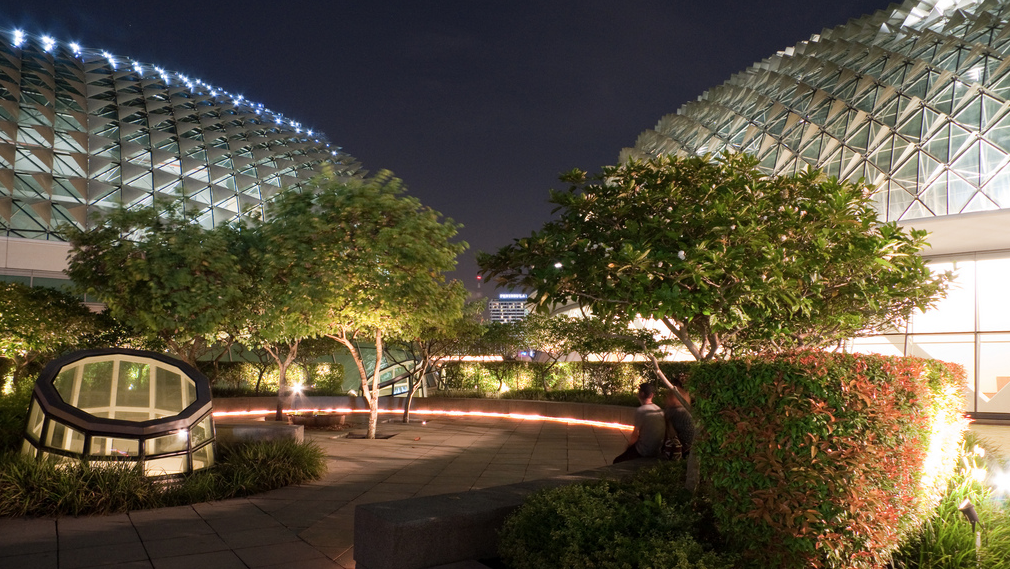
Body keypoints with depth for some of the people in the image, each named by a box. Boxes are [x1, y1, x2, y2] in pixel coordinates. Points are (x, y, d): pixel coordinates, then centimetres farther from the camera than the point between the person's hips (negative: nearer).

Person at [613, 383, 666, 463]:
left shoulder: (640, 410, -18)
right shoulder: (659, 410, 4)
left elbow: (635, 436, -15)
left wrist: (629, 443, 7)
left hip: (644, 453, -8)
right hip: (657, 452, 8)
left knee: (616, 462, 5)